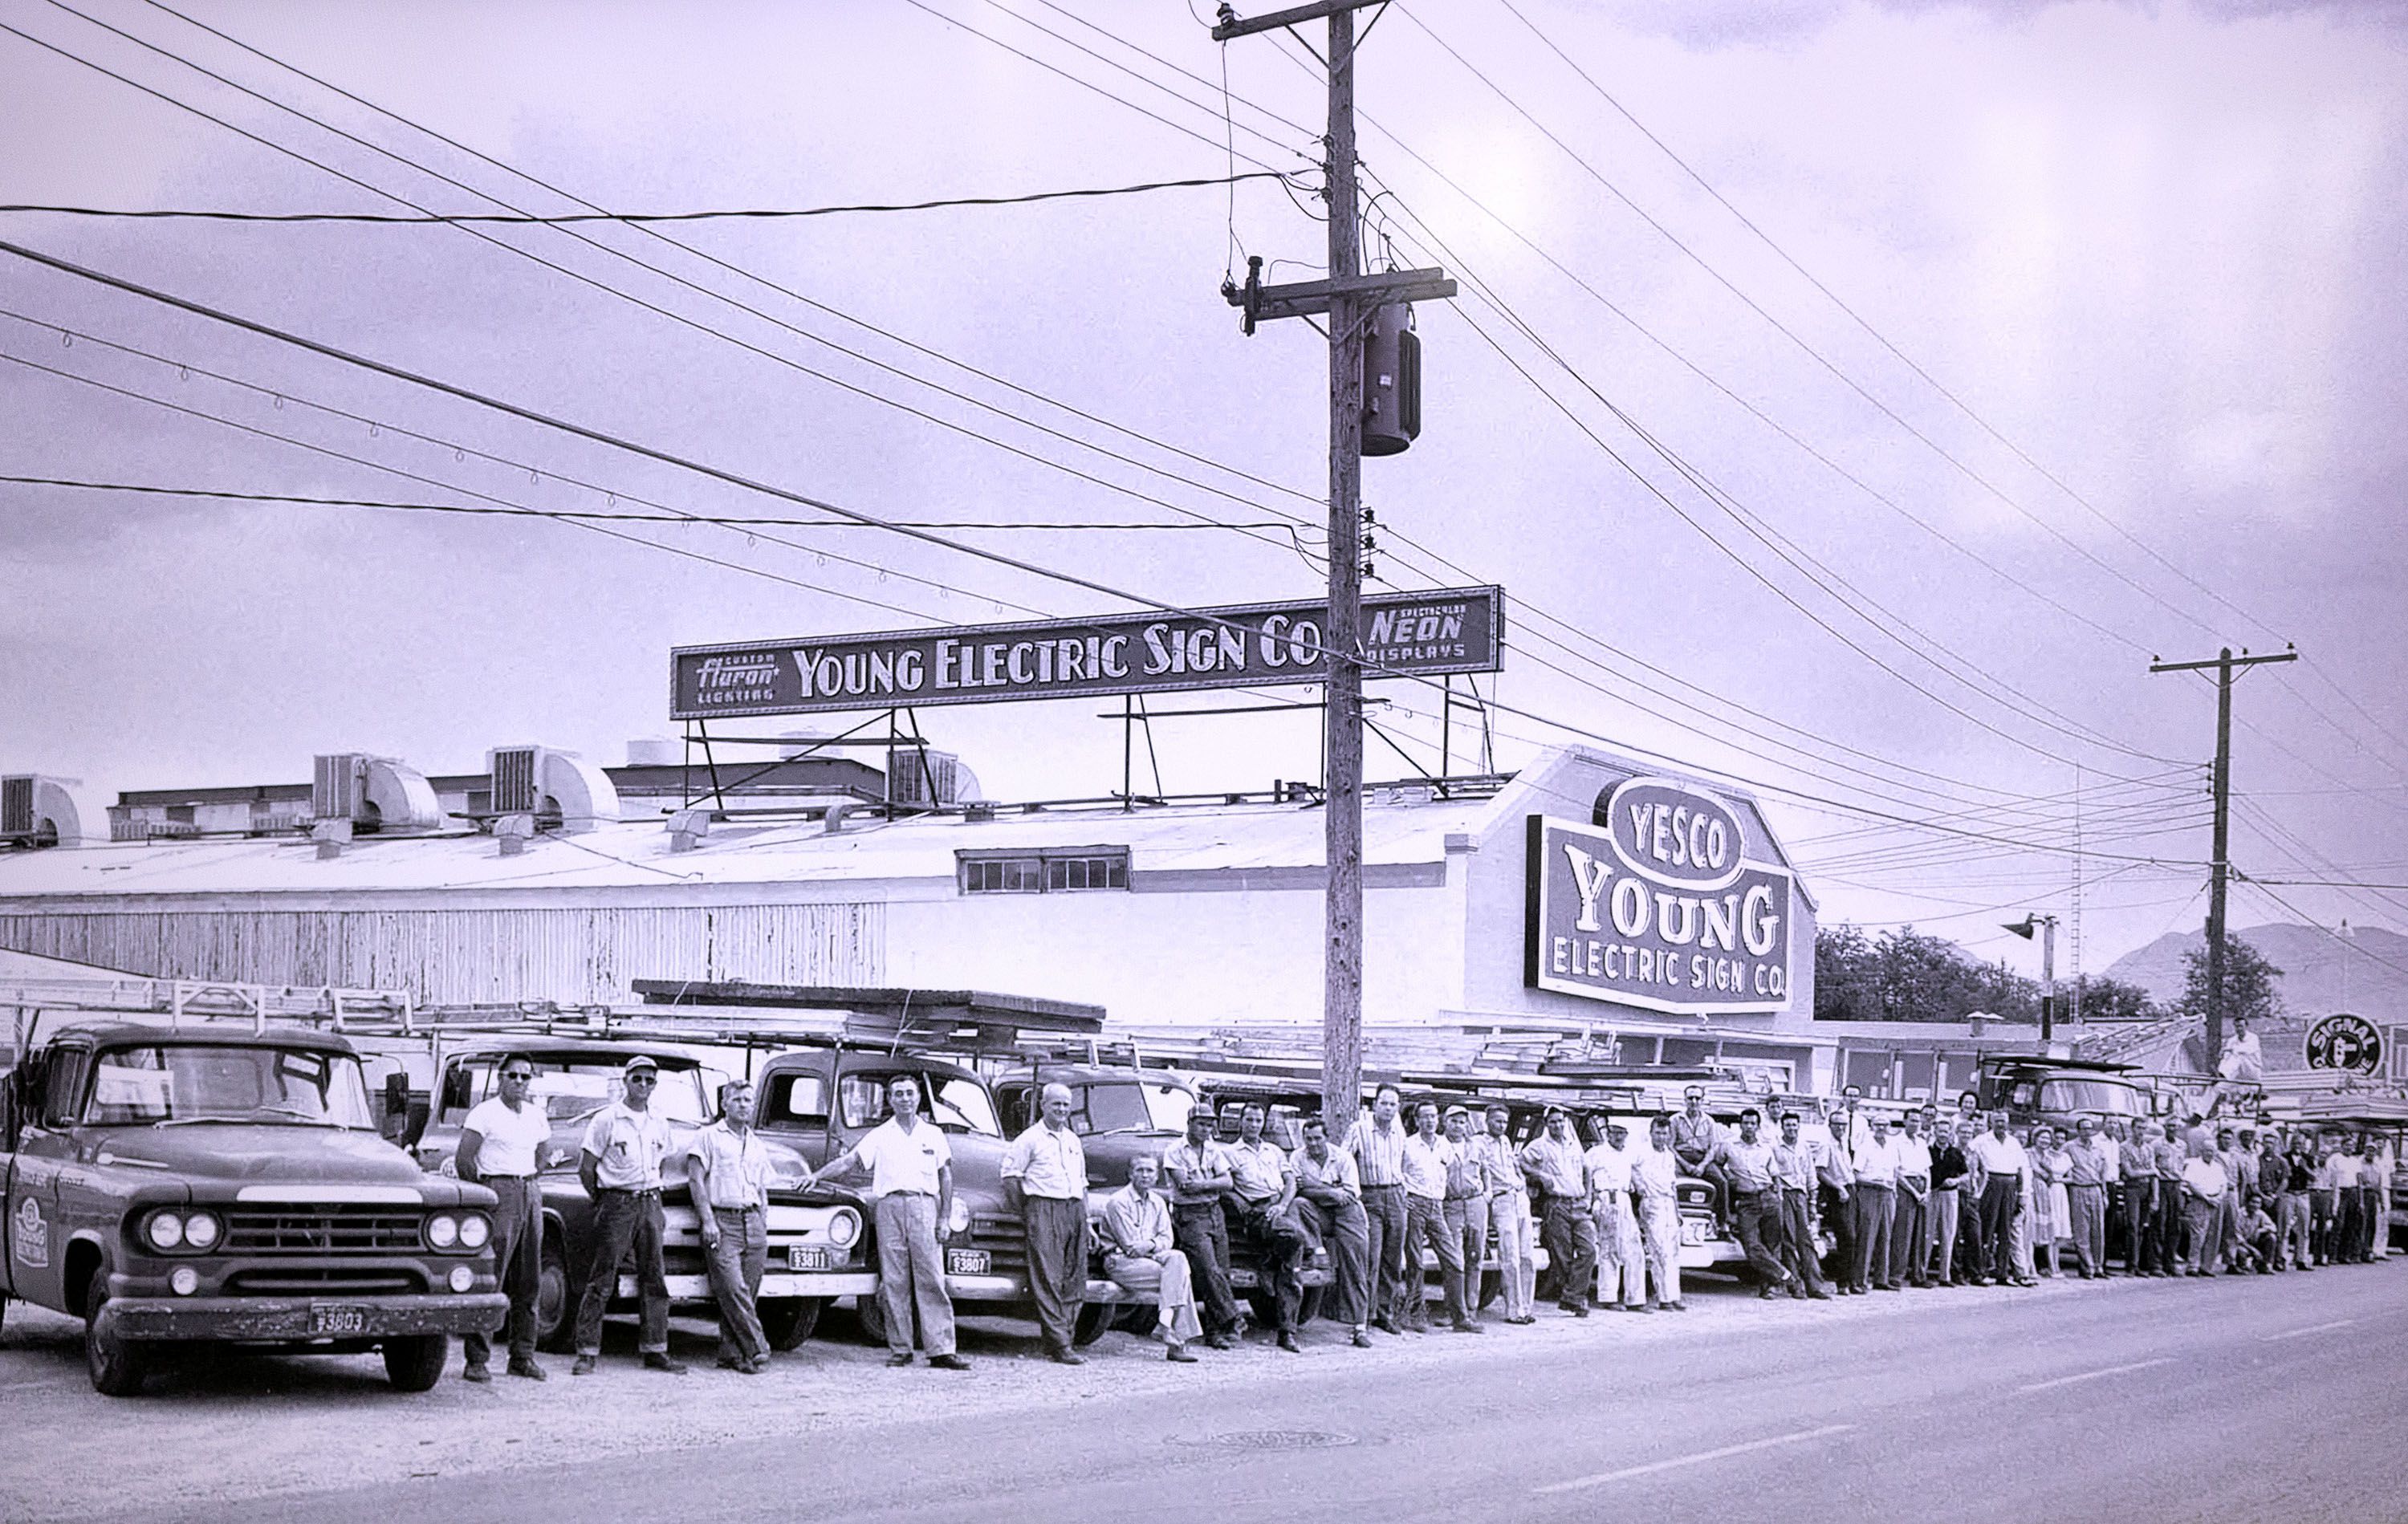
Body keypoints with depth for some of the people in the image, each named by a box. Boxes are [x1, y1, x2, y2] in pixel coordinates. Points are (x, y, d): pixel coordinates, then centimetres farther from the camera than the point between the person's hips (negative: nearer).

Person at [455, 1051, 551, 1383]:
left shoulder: (538, 1115, 14)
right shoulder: (485, 1113, -4)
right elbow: (463, 1160, -7)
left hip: (531, 1194, 6)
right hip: (498, 1194, -6)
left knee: (529, 1283, 7)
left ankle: (523, 1357, 13)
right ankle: (476, 1359, -8)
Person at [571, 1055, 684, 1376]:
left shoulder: (659, 1125, 11)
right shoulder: (606, 1120, -4)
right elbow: (585, 1169, -2)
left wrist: (651, 1197, 14)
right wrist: (603, 1201, 3)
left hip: (650, 1203, 5)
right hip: (616, 1204, -5)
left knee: (654, 1277, 4)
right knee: (602, 1280, -5)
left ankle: (654, 1350, 9)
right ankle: (588, 1352, -3)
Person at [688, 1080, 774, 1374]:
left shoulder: (758, 1145, 20)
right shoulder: (708, 1137, 4)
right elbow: (695, 1180, -3)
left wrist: (764, 1227, 14)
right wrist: (707, 1220, -12)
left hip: (753, 1222, 5)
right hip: (722, 1221, -5)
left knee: (748, 1294, 0)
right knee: (733, 1290, -14)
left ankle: (731, 1354, 5)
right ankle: (757, 1352, -15)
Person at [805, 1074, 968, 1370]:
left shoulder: (933, 1134, 13)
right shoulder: (880, 1135, 11)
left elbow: (945, 1177, 11)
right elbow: (849, 1160, 4)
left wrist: (945, 1219, 3)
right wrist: (816, 1176, -9)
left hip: (924, 1205, 0)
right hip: (889, 1207, 1)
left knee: (932, 1280, -6)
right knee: (893, 1281, 0)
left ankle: (941, 1349, -8)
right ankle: (899, 1348, 7)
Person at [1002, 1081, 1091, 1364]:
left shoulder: (1074, 1141, 21)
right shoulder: (1030, 1139, 1)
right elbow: (1010, 1176, -3)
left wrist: (1083, 1214, 15)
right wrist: (1024, 1213, -5)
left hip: (1075, 1209, 7)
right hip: (1044, 1207, -7)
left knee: (1075, 1279, 2)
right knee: (1049, 1279, -10)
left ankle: (1067, 1337, 7)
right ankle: (1059, 1344, -15)